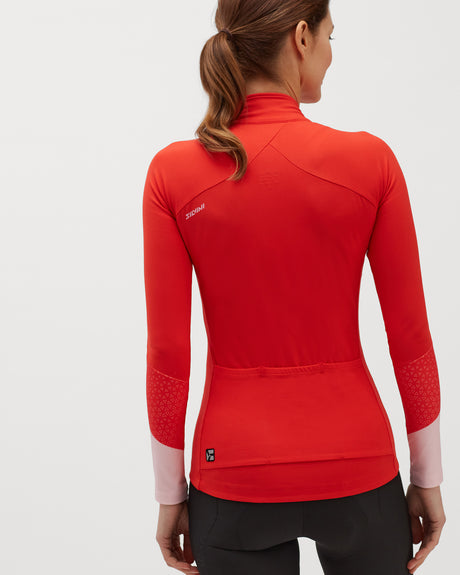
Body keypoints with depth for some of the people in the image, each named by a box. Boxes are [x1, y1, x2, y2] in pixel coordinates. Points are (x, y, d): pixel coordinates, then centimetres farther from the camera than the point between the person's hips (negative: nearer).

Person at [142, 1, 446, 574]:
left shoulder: (173, 172, -10)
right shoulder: (371, 162, -11)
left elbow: (167, 353, -8)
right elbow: (410, 336, -6)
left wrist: (170, 494, 4)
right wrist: (428, 478, 6)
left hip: (235, 470, 1)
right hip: (354, 467, 0)